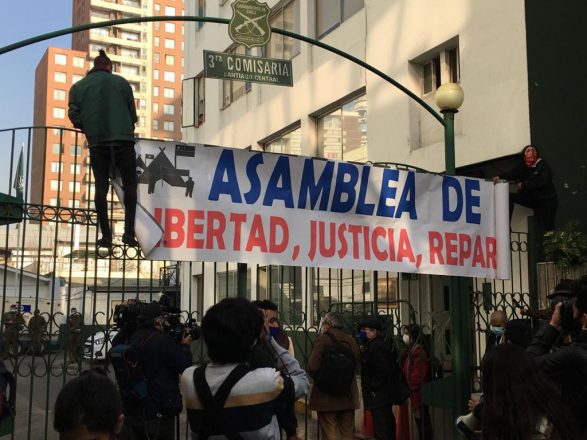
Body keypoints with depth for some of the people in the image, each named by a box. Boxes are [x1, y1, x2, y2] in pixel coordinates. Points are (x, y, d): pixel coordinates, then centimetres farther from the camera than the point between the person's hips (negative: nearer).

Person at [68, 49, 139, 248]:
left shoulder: (78, 87, 11)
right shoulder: (121, 82, 9)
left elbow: (74, 116, 3)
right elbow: (133, 114, 9)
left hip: (97, 144, 1)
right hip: (124, 140, -1)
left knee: (101, 188, 7)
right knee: (130, 185, 7)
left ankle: (106, 235, 4)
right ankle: (129, 231, -2)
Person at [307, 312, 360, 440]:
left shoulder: (323, 339, -14)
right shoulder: (351, 340, 3)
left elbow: (312, 367, -21)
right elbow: (356, 363, 10)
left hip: (327, 395, -5)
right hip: (348, 395, 5)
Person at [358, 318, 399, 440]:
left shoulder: (376, 346, -16)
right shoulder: (379, 345, 16)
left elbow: (383, 370, -25)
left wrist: (373, 386, -18)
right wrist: (364, 353, 5)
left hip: (379, 397, -11)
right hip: (385, 397, 11)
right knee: (388, 429, 17)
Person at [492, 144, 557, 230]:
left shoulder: (544, 166, -10)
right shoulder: (524, 168, 5)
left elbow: (542, 182, -23)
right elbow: (512, 174, -12)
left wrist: (524, 185, -21)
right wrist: (500, 177, -30)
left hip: (547, 201, -4)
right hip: (533, 200, 5)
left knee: (547, 227, -6)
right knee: (510, 197, -13)